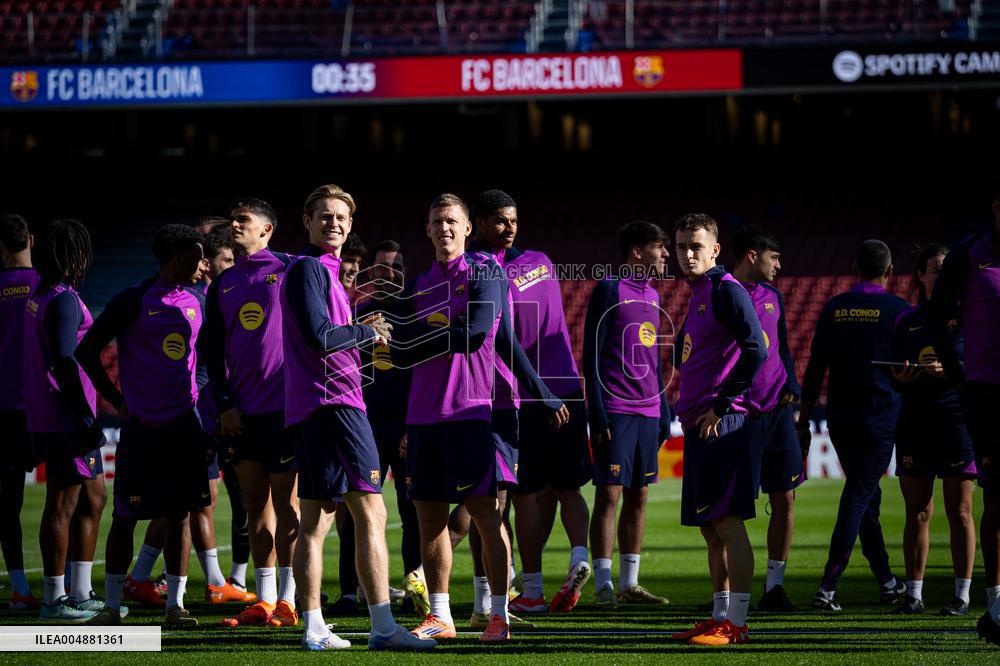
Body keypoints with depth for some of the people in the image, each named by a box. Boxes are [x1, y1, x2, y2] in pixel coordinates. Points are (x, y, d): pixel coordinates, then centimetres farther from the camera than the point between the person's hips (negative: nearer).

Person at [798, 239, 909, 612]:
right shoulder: (897, 309, -4)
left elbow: (815, 369, 5)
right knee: (859, 499, -5)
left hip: (840, 419, 4)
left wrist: (803, 422, 9)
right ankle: (827, 588, -14)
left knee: (866, 496, 16)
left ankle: (886, 583, 23)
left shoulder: (834, 308, 5)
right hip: (880, 418, -4)